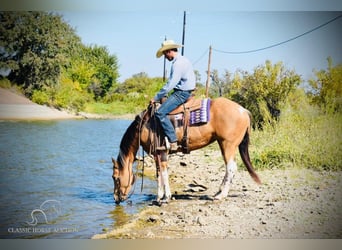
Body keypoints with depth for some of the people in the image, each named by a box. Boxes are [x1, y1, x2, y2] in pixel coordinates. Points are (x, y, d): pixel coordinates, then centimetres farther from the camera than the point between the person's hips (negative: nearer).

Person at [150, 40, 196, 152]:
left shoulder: (178, 63, -17)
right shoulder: (182, 60, 16)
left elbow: (170, 84, -22)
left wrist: (156, 98, -15)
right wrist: (159, 97, 19)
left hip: (181, 93, -11)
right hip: (181, 92, 11)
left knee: (160, 113, -20)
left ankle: (173, 142, -21)